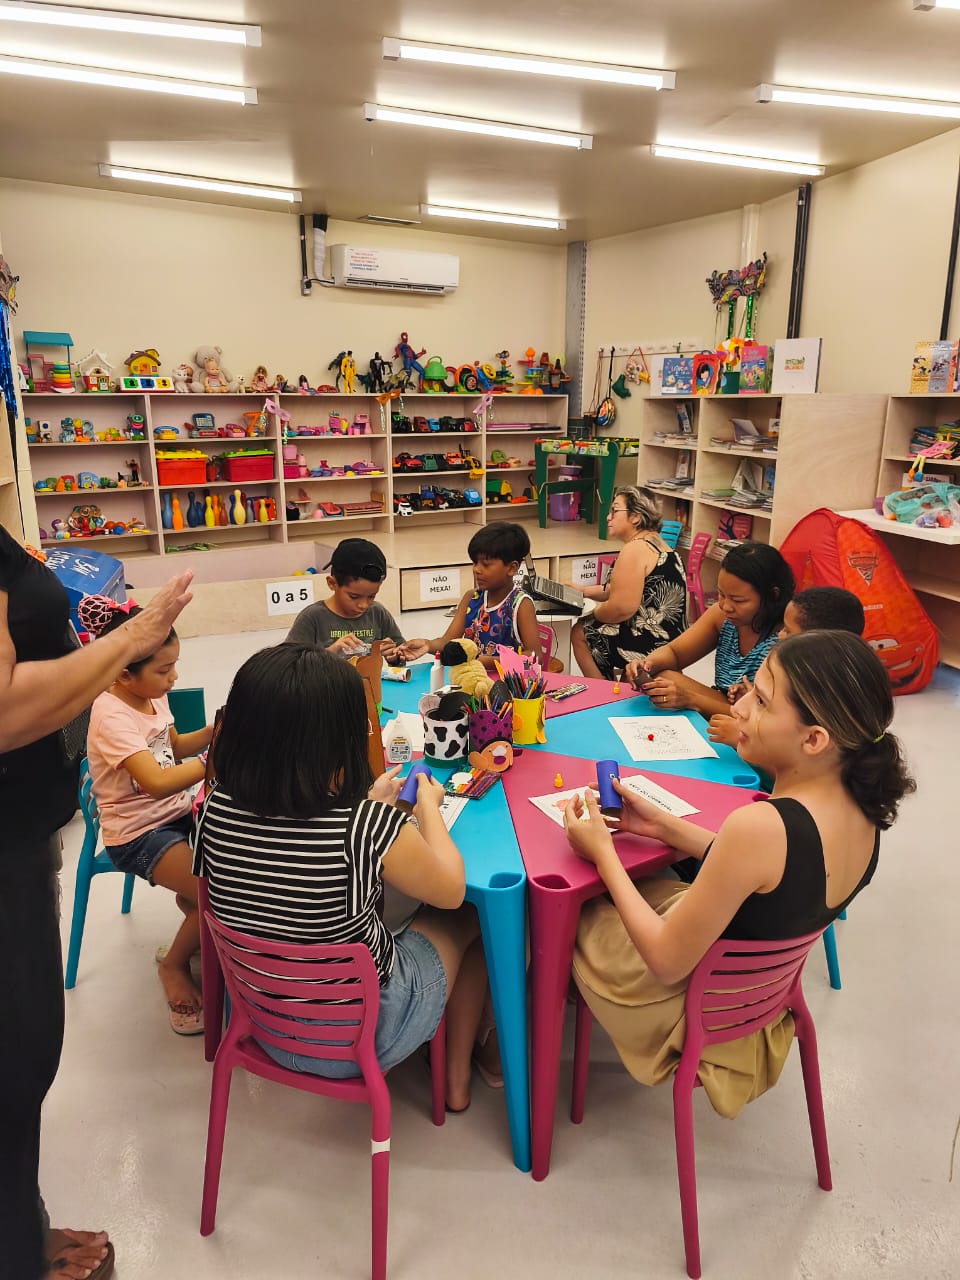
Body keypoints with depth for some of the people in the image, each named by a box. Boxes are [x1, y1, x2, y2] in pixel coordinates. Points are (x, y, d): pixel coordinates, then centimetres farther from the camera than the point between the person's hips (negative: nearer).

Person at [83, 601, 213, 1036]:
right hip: (138, 834, -8)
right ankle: (174, 965, 8)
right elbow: (156, 782, -36)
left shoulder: (152, 695, 0)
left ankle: (191, 898, 21)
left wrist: (213, 731, -1)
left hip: (176, 813, 8)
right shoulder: (112, 717, -25)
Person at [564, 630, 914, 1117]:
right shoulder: (862, 808, -15)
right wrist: (664, 826, 1)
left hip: (695, 1002, -7)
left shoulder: (761, 825, -40)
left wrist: (603, 853, -19)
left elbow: (668, 962, -29)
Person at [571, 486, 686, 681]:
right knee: (588, 627, 25)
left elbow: (622, 608, -25)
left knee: (580, 633, 8)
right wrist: (584, 591, 18)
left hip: (648, 648, -10)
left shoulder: (635, 549, -19)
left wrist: (593, 614, -5)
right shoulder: (656, 544, 12)